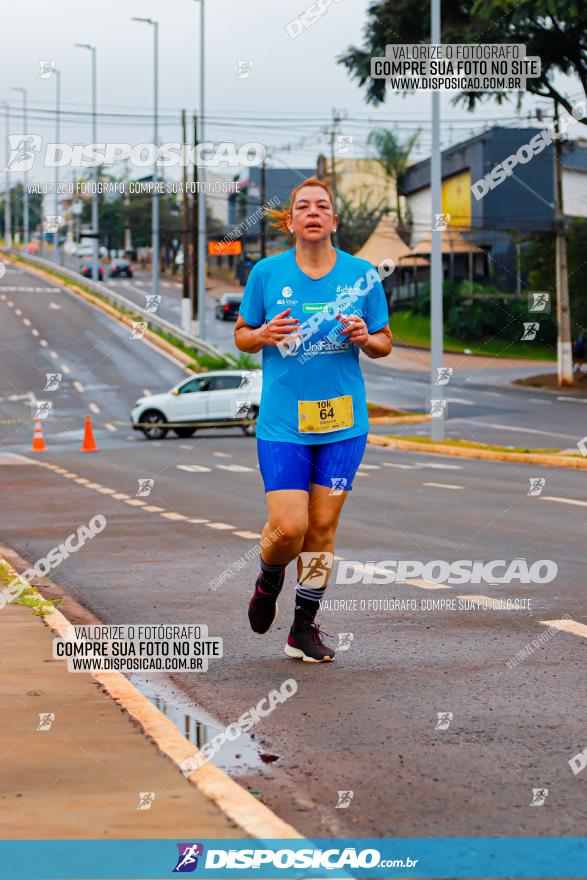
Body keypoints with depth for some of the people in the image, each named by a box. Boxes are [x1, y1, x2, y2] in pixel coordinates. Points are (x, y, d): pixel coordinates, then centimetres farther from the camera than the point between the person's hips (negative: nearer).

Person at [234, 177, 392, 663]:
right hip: (282, 423, -1)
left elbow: (385, 343, 10)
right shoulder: (267, 272, 0)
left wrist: (365, 337, -12)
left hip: (343, 422, 2)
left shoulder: (362, 274, 2)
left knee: (322, 527, 3)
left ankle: (304, 628, 18)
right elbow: (241, 335, 10)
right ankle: (269, 578, 25)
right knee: (288, 528, -10)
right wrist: (264, 335, -12)